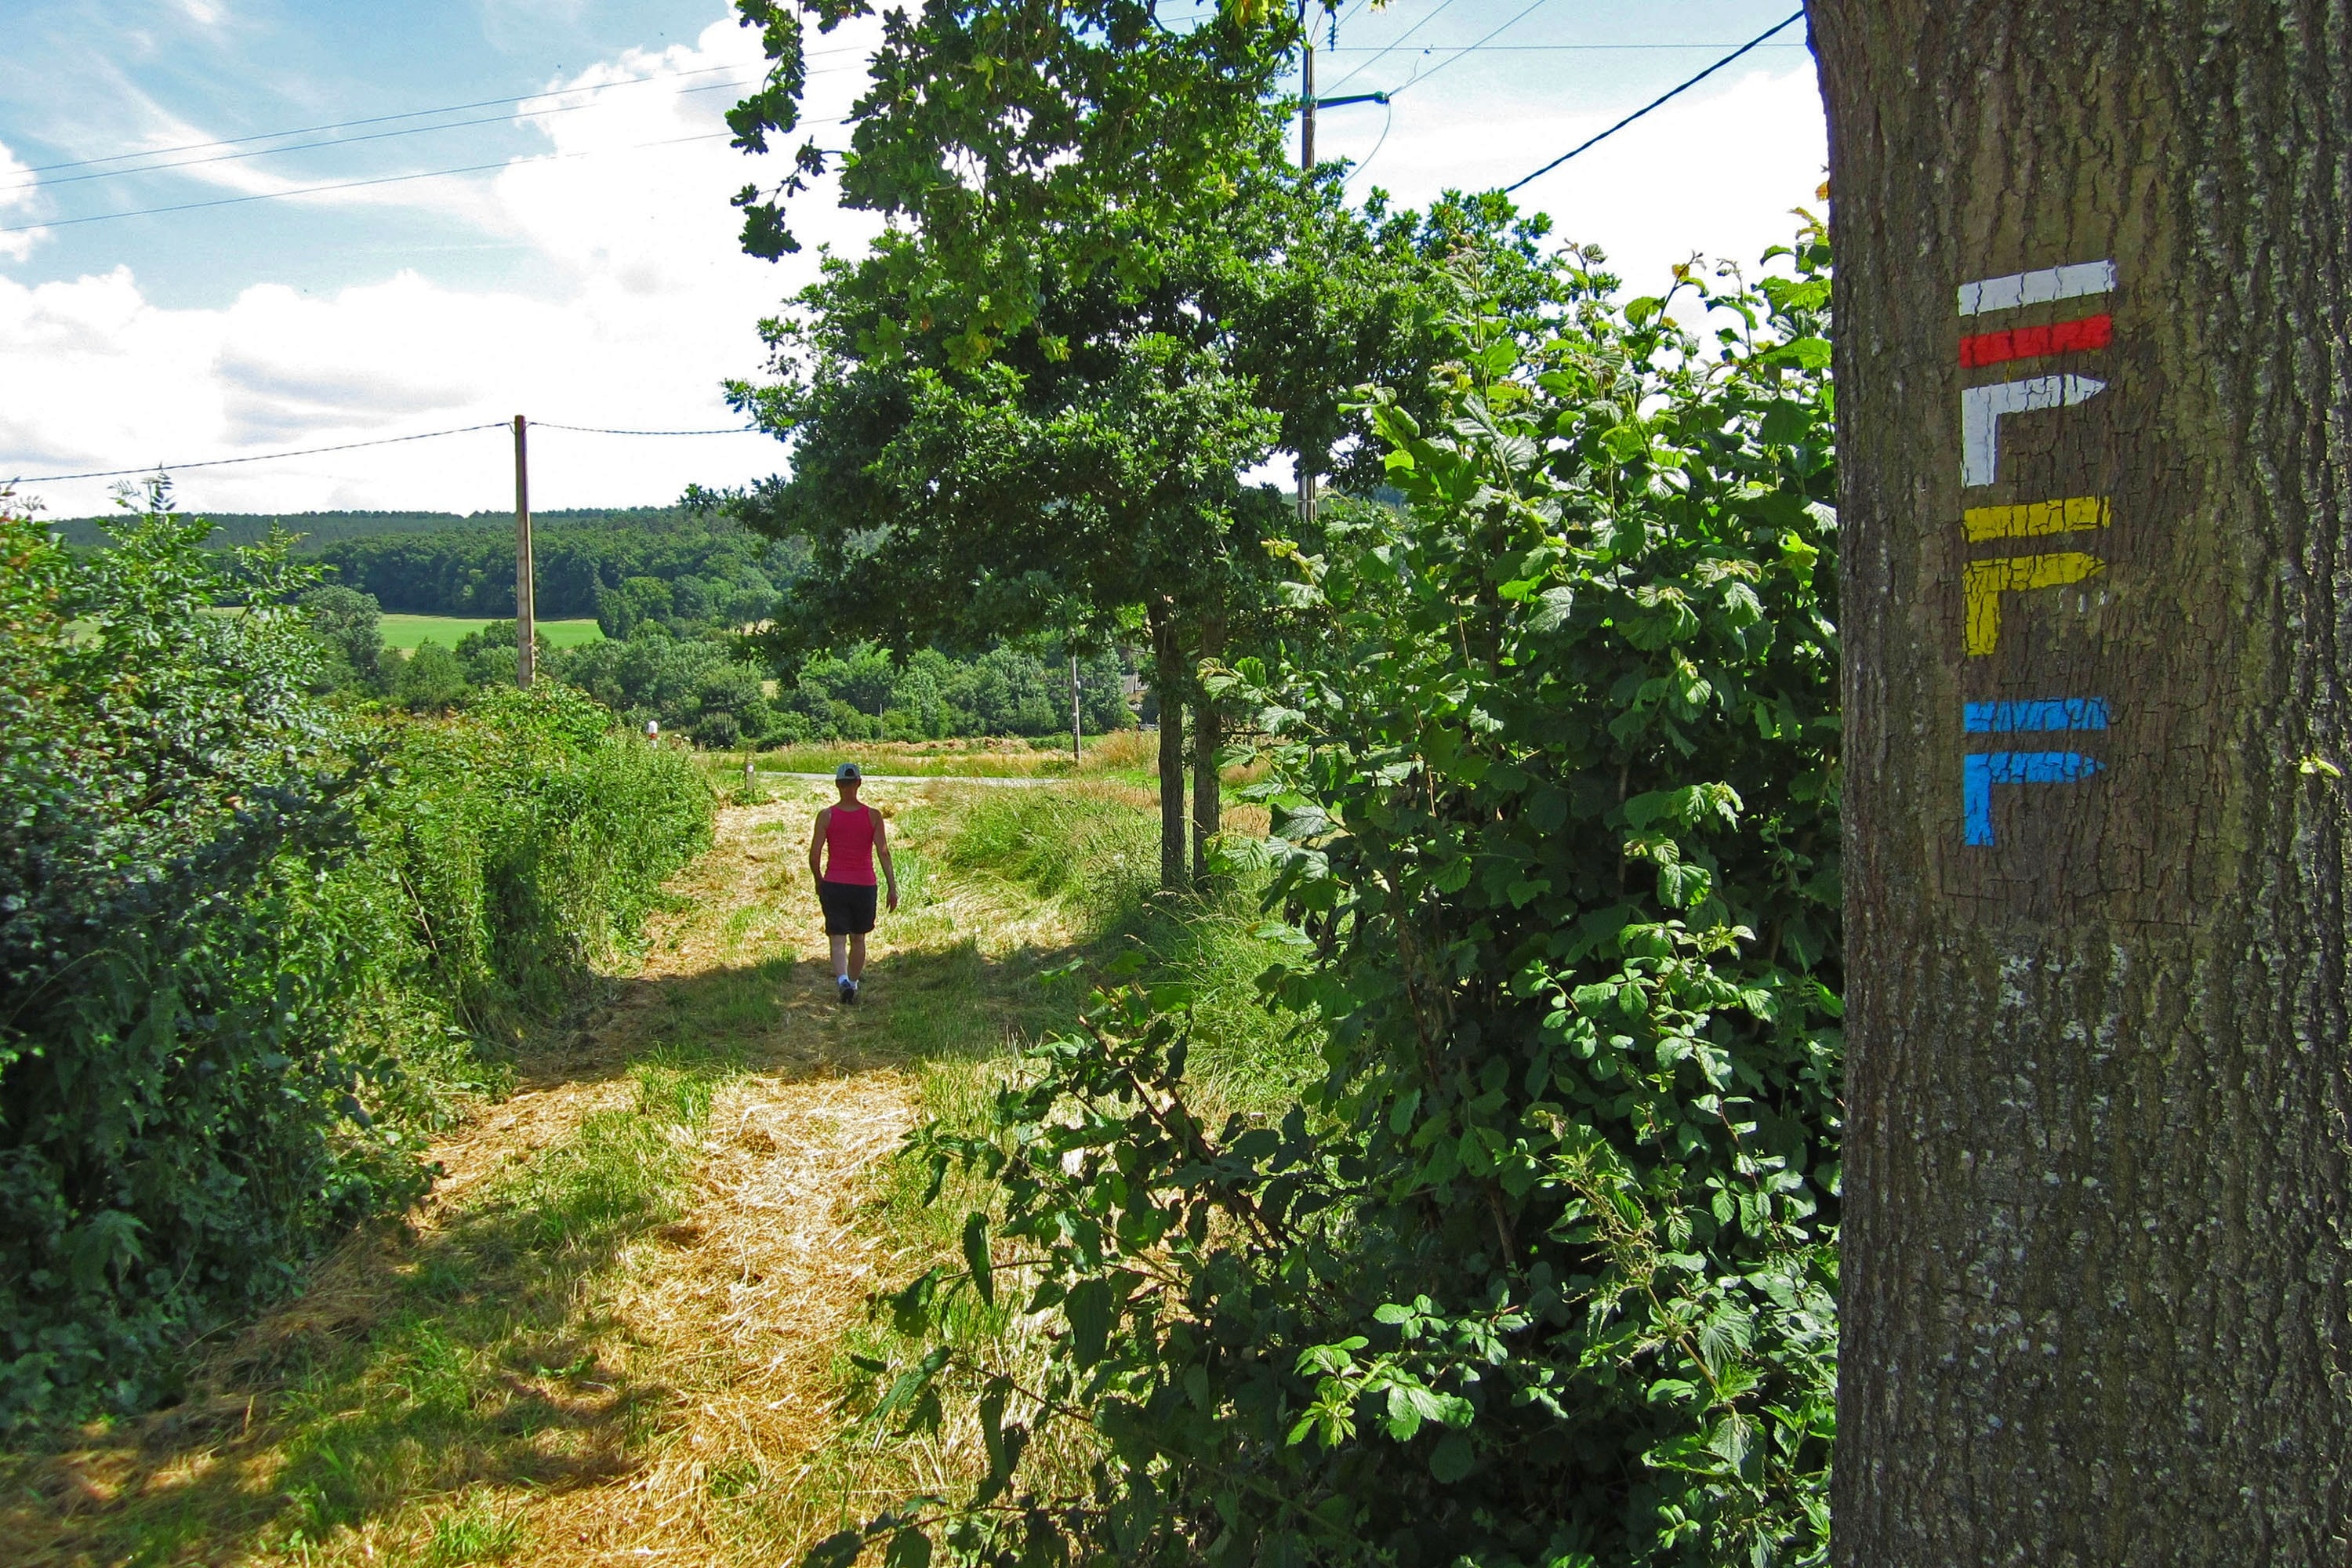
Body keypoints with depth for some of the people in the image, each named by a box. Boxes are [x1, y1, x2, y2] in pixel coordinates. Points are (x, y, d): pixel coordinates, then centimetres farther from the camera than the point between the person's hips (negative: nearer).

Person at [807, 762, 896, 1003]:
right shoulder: (873, 816, -3)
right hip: (864, 884, 1)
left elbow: (814, 856, -5)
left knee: (838, 941, -1)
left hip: (834, 884, -1)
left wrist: (819, 882, 12)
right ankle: (854, 982, 26)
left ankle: (843, 980, -24)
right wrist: (892, 888, -3)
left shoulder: (826, 816, -5)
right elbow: (883, 852, -6)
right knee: (858, 939, 18)